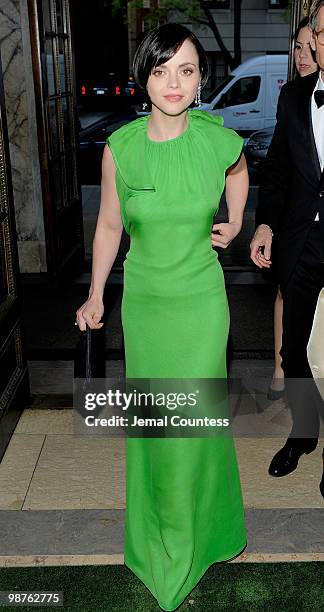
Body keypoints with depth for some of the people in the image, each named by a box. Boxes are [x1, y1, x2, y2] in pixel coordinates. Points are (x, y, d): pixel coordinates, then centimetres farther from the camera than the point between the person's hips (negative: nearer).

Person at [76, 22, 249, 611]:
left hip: (200, 300, -1)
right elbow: (109, 226, 3)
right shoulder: (119, 147, -10)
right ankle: (154, 525, 42)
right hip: (142, 298, 2)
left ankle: (194, 530, 37)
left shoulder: (218, 140, -13)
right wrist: (95, 296, 8)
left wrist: (234, 222, 4)